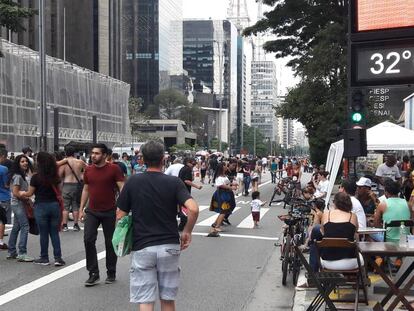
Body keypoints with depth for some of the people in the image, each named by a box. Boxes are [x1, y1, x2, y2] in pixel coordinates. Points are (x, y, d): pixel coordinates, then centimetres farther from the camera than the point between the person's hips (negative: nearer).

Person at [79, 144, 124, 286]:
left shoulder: (114, 169, -9)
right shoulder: (88, 170, 5)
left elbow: (122, 189, -11)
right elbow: (86, 190, 15)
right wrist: (81, 209, 11)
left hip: (109, 212, -3)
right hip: (92, 211, 3)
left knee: (110, 242, 7)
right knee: (88, 239, -9)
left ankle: (111, 273, 21)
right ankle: (93, 273, 0)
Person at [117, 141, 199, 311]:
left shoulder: (133, 182, -1)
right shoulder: (174, 182, -3)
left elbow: (120, 216, 0)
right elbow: (193, 209, -16)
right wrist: (187, 231, 0)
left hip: (142, 247, 0)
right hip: (169, 246, 1)